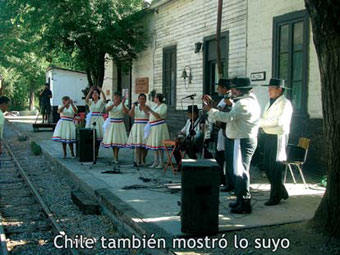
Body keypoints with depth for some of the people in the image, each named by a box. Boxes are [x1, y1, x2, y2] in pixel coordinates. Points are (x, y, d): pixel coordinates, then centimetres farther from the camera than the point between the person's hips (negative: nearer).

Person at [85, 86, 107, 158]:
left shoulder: (101, 101, 3)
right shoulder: (90, 102, 9)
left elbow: (105, 99, -20)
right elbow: (86, 99, -13)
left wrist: (101, 91, -31)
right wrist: (90, 91, -23)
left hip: (99, 119, -1)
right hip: (91, 119, 2)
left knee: (98, 136, -2)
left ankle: (96, 152, 7)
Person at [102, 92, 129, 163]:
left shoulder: (122, 104, 1)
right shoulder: (110, 103, 5)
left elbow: (126, 112, -17)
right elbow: (107, 109, -15)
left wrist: (123, 104, -26)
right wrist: (114, 104, -26)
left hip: (119, 125, -2)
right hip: (111, 124, 2)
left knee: (117, 141, -6)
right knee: (111, 140, 5)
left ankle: (116, 157, 0)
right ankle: (115, 157, 18)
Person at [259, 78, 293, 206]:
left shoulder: (285, 103, -11)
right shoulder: (270, 102, 15)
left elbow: (278, 121, -21)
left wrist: (259, 122, -19)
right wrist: (259, 123, -7)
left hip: (278, 137, -8)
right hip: (268, 136, 8)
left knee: (274, 168, 0)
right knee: (267, 166, 13)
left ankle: (275, 197, 14)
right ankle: (281, 191, 29)